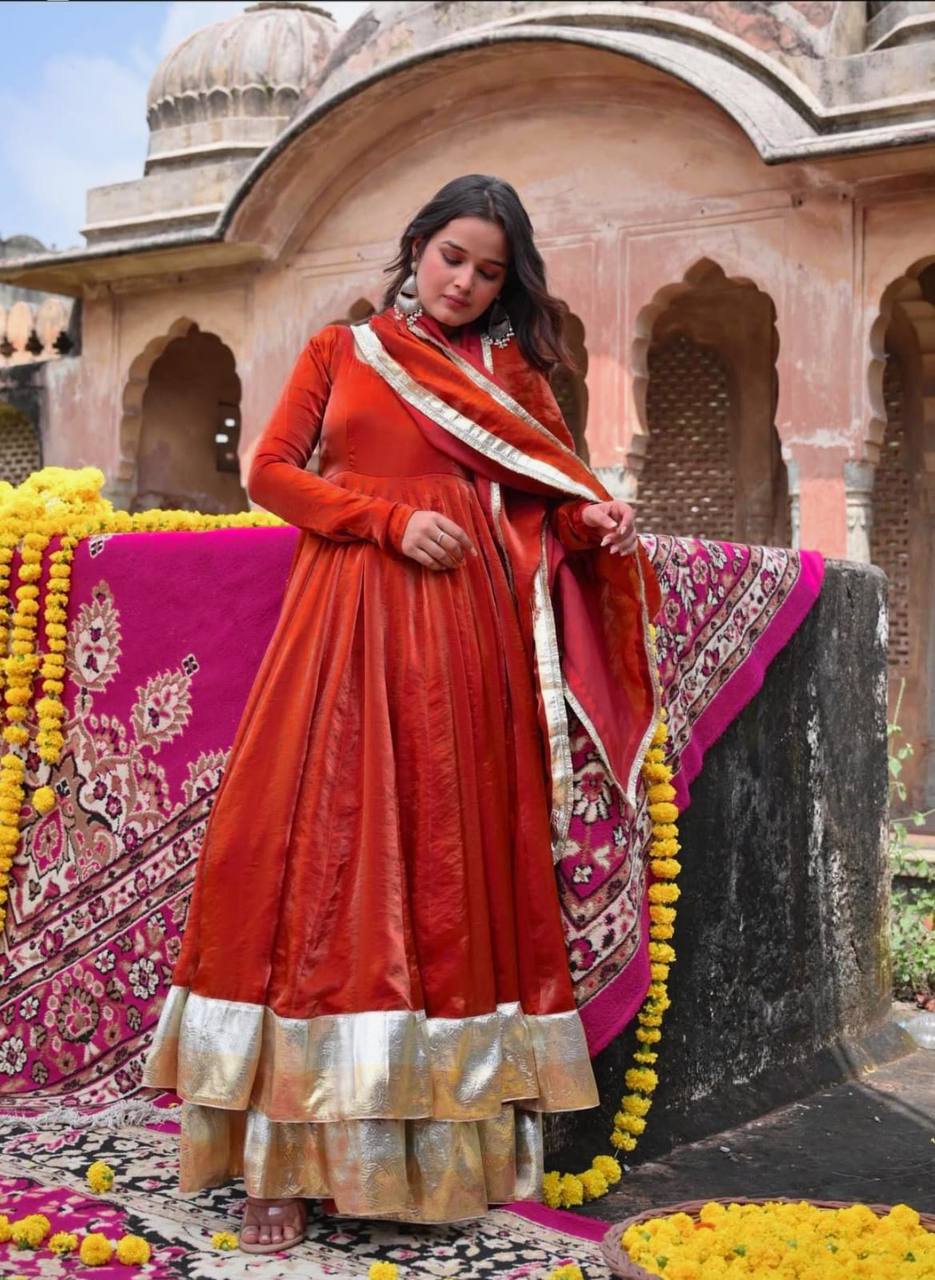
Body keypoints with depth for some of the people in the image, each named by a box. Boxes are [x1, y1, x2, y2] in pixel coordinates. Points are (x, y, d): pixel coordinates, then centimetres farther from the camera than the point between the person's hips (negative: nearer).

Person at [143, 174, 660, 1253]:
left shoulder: (508, 370, 18)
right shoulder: (339, 351, 15)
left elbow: (562, 492, 13)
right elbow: (269, 471, 6)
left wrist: (599, 523, -10)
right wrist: (390, 520, -7)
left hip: (465, 635, 1)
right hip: (348, 622, -1)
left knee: (454, 862, -1)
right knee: (320, 855, -8)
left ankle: (452, 1139, 5)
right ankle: (287, 1159, -6)